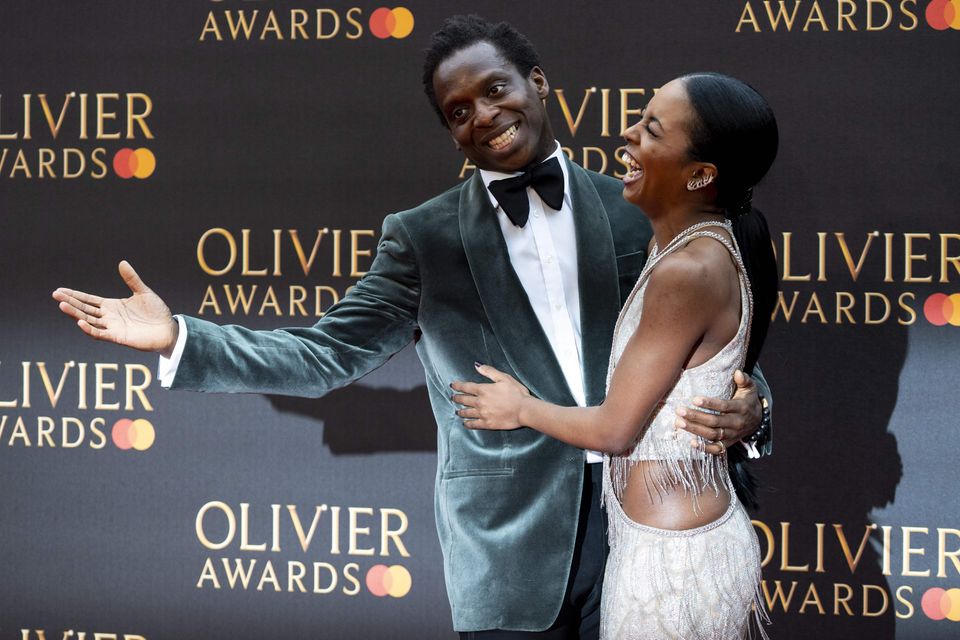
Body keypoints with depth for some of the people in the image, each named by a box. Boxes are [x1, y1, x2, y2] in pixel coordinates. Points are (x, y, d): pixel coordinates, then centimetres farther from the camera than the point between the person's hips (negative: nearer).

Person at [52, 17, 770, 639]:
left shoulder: (631, 210, 6)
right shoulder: (424, 238, 2)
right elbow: (327, 353, -1)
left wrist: (744, 402, -11)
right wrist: (178, 338, -13)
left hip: (636, 519, 1)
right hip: (510, 546, -1)